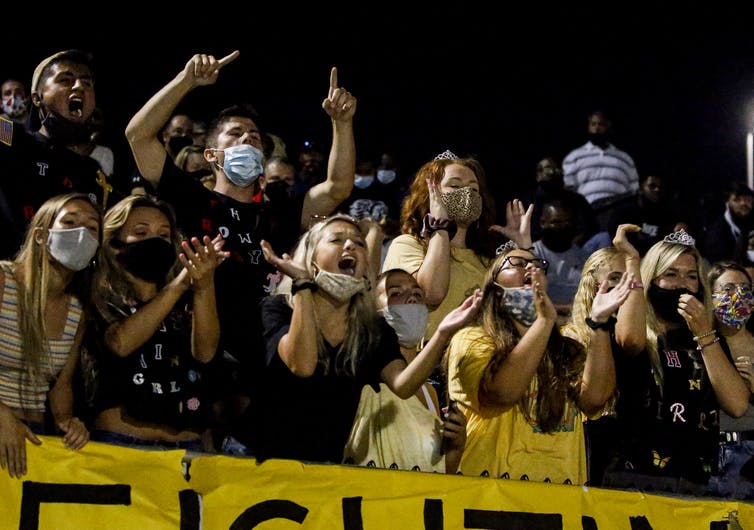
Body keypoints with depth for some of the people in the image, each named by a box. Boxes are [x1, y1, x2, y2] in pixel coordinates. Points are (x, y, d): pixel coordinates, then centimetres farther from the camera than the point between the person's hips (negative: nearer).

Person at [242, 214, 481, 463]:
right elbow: (301, 366, -23)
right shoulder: (277, 309, -5)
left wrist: (442, 334, -26)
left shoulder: (375, 330, 5)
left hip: (327, 463, 2)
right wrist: (303, 286, -22)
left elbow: (403, 385, -13)